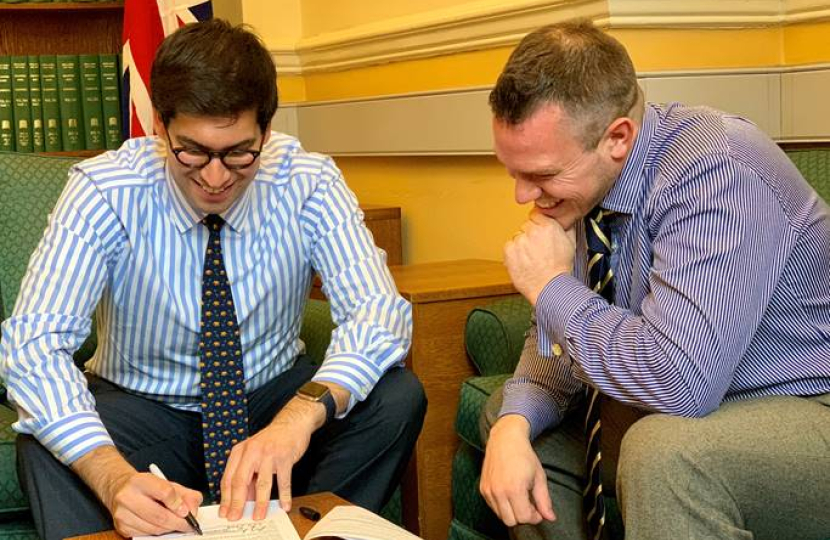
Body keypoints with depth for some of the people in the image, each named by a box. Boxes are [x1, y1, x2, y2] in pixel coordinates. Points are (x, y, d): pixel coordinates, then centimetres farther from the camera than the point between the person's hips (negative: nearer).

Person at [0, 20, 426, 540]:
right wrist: (114, 476, -46)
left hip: (276, 395, 3)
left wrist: (305, 411, -46)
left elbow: (379, 312, -25)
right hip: (140, 409, -2)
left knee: (398, 396, -25)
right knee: (43, 442, -34)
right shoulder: (104, 189, -20)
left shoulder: (308, 181, -16)